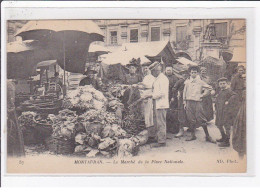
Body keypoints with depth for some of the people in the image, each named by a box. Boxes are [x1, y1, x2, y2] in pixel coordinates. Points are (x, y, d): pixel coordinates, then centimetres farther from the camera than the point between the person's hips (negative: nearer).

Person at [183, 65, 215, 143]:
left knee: (202, 119, -5)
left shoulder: (200, 81, 4)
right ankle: (193, 135, 16)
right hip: (189, 102, 2)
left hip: (198, 102, -2)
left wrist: (203, 94, 2)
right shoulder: (187, 81, 9)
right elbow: (184, 92, 13)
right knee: (191, 120, 3)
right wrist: (184, 102, 8)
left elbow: (210, 88, 11)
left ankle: (207, 136, 2)